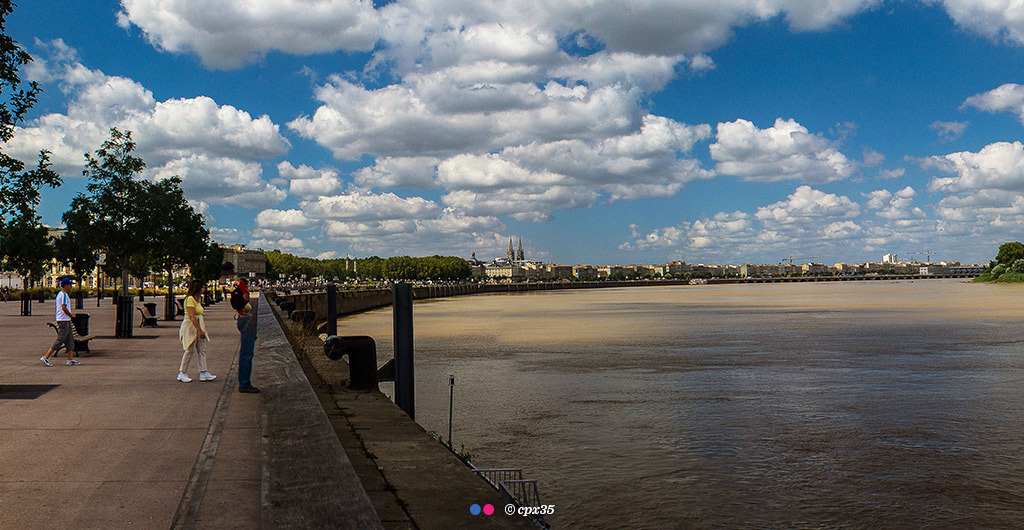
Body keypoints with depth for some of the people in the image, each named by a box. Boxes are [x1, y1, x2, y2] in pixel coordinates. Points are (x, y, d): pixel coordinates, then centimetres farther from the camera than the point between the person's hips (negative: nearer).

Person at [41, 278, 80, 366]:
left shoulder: (59, 294, 17)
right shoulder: (64, 294, -14)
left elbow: (55, 306, 22)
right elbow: (64, 308, -23)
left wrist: (70, 314, 18)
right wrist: (71, 315, -9)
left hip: (66, 320, 11)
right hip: (64, 320, -11)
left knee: (70, 339, 9)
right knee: (60, 339, -7)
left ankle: (70, 359, 9)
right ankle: (46, 357, -3)